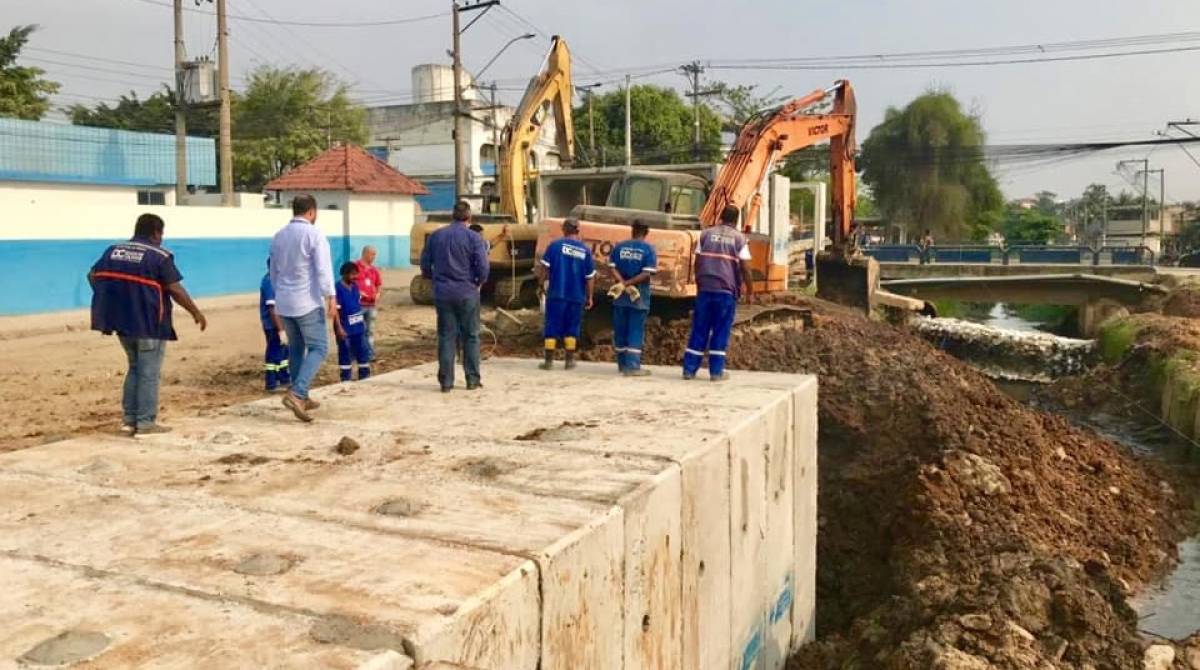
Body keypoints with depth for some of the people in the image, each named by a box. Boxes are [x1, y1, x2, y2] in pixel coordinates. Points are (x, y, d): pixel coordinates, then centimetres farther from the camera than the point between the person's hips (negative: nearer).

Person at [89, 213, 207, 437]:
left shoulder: (113, 251, 8)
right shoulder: (159, 256, -11)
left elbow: (93, 275, 14)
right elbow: (175, 289, -15)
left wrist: (111, 299, 27)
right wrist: (196, 312, -5)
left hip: (122, 321, 7)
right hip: (150, 324, -6)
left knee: (135, 368, 20)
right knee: (149, 373, 1)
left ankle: (129, 419, 20)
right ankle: (145, 423, 3)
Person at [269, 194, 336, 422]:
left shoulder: (278, 236, 11)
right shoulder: (314, 234, -10)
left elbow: (274, 272, 19)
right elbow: (323, 270, -17)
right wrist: (331, 299, -16)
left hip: (284, 302, 7)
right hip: (308, 302, -7)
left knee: (295, 348, 15)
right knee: (318, 348, -2)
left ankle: (301, 398, 19)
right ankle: (297, 393, -18)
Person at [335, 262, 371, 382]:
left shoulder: (355, 286, 6)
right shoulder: (338, 288, -16)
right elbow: (336, 309, -17)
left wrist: (363, 321, 17)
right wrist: (339, 328, -21)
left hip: (358, 326, 7)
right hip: (345, 327, -7)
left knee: (363, 351, 11)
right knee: (345, 354, 4)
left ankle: (364, 377, 22)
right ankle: (346, 380, 13)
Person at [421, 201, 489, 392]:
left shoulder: (436, 236, 6)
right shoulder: (474, 238, -6)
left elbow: (425, 265, 8)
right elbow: (483, 268, -12)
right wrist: (479, 282, 7)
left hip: (442, 293, 3)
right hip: (467, 293, -3)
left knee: (446, 337, 6)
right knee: (470, 336, 7)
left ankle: (446, 381, 7)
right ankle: (472, 379, 10)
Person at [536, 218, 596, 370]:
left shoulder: (556, 245, -4)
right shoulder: (585, 250, 2)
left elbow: (544, 266, -7)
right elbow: (590, 277, 4)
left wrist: (541, 278, 12)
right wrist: (589, 297, 13)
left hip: (556, 294, -2)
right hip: (577, 296, 2)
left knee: (552, 328, 4)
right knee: (571, 329, 13)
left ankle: (549, 360, 3)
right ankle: (570, 360, 15)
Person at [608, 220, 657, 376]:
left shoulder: (619, 246, 6)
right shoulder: (648, 249, -5)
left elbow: (613, 268, -4)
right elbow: (647, 273, -14)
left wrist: (624, 284, -11)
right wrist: (628, 284, -10)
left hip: (620, 295, 3)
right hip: (639, 296, -3)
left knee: (620, 330, 12)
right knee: (636, 331, -1)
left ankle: (622, 364, 22)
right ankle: (632, 366, -5)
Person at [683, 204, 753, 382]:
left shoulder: (706, 234, 7)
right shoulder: (739, 238, 1)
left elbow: (697, 263, 7)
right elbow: (745, 268, -3)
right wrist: (750, 289, 7)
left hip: (705, 289, 2)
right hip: (727, 291, -2)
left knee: (699, 330, 7)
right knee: (721, 332, 4)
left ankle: (689, 369, 8)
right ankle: (716, 371, 6)